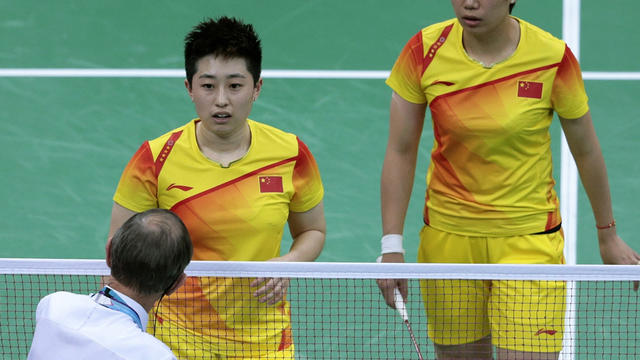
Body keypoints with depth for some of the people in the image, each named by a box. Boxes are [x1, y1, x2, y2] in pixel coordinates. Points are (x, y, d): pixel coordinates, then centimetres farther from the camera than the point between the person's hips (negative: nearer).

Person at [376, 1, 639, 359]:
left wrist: (608, 236, 11)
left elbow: (586, 151, 2)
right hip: (447, 235, 2)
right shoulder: (424, 51, -8)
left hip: (530, 239, -2)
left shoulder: (552, 58, -12)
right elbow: (401, 153, -2)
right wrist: (392, 246, -6)